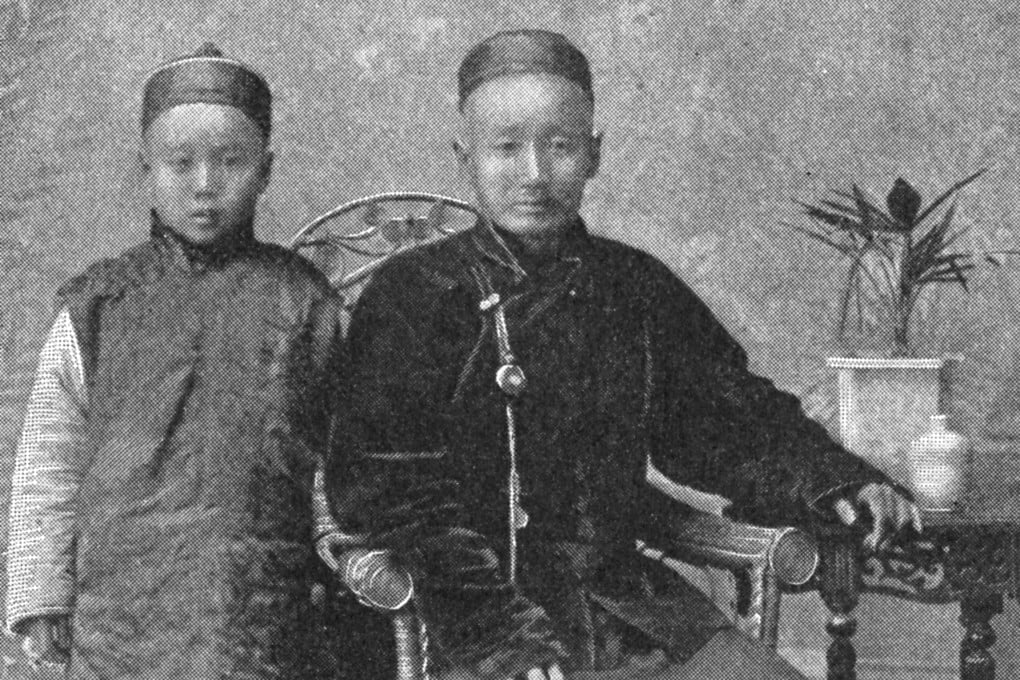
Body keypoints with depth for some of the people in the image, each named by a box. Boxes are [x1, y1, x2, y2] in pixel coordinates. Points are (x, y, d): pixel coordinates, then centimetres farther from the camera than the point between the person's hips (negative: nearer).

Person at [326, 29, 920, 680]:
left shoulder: (639, 289, 12)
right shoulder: (408, 297, -1)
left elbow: (736, 426, 18)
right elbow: (393, 489, -8)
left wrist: (840, 485, -1)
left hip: (631, 598, 4)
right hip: (479, 624, -4)